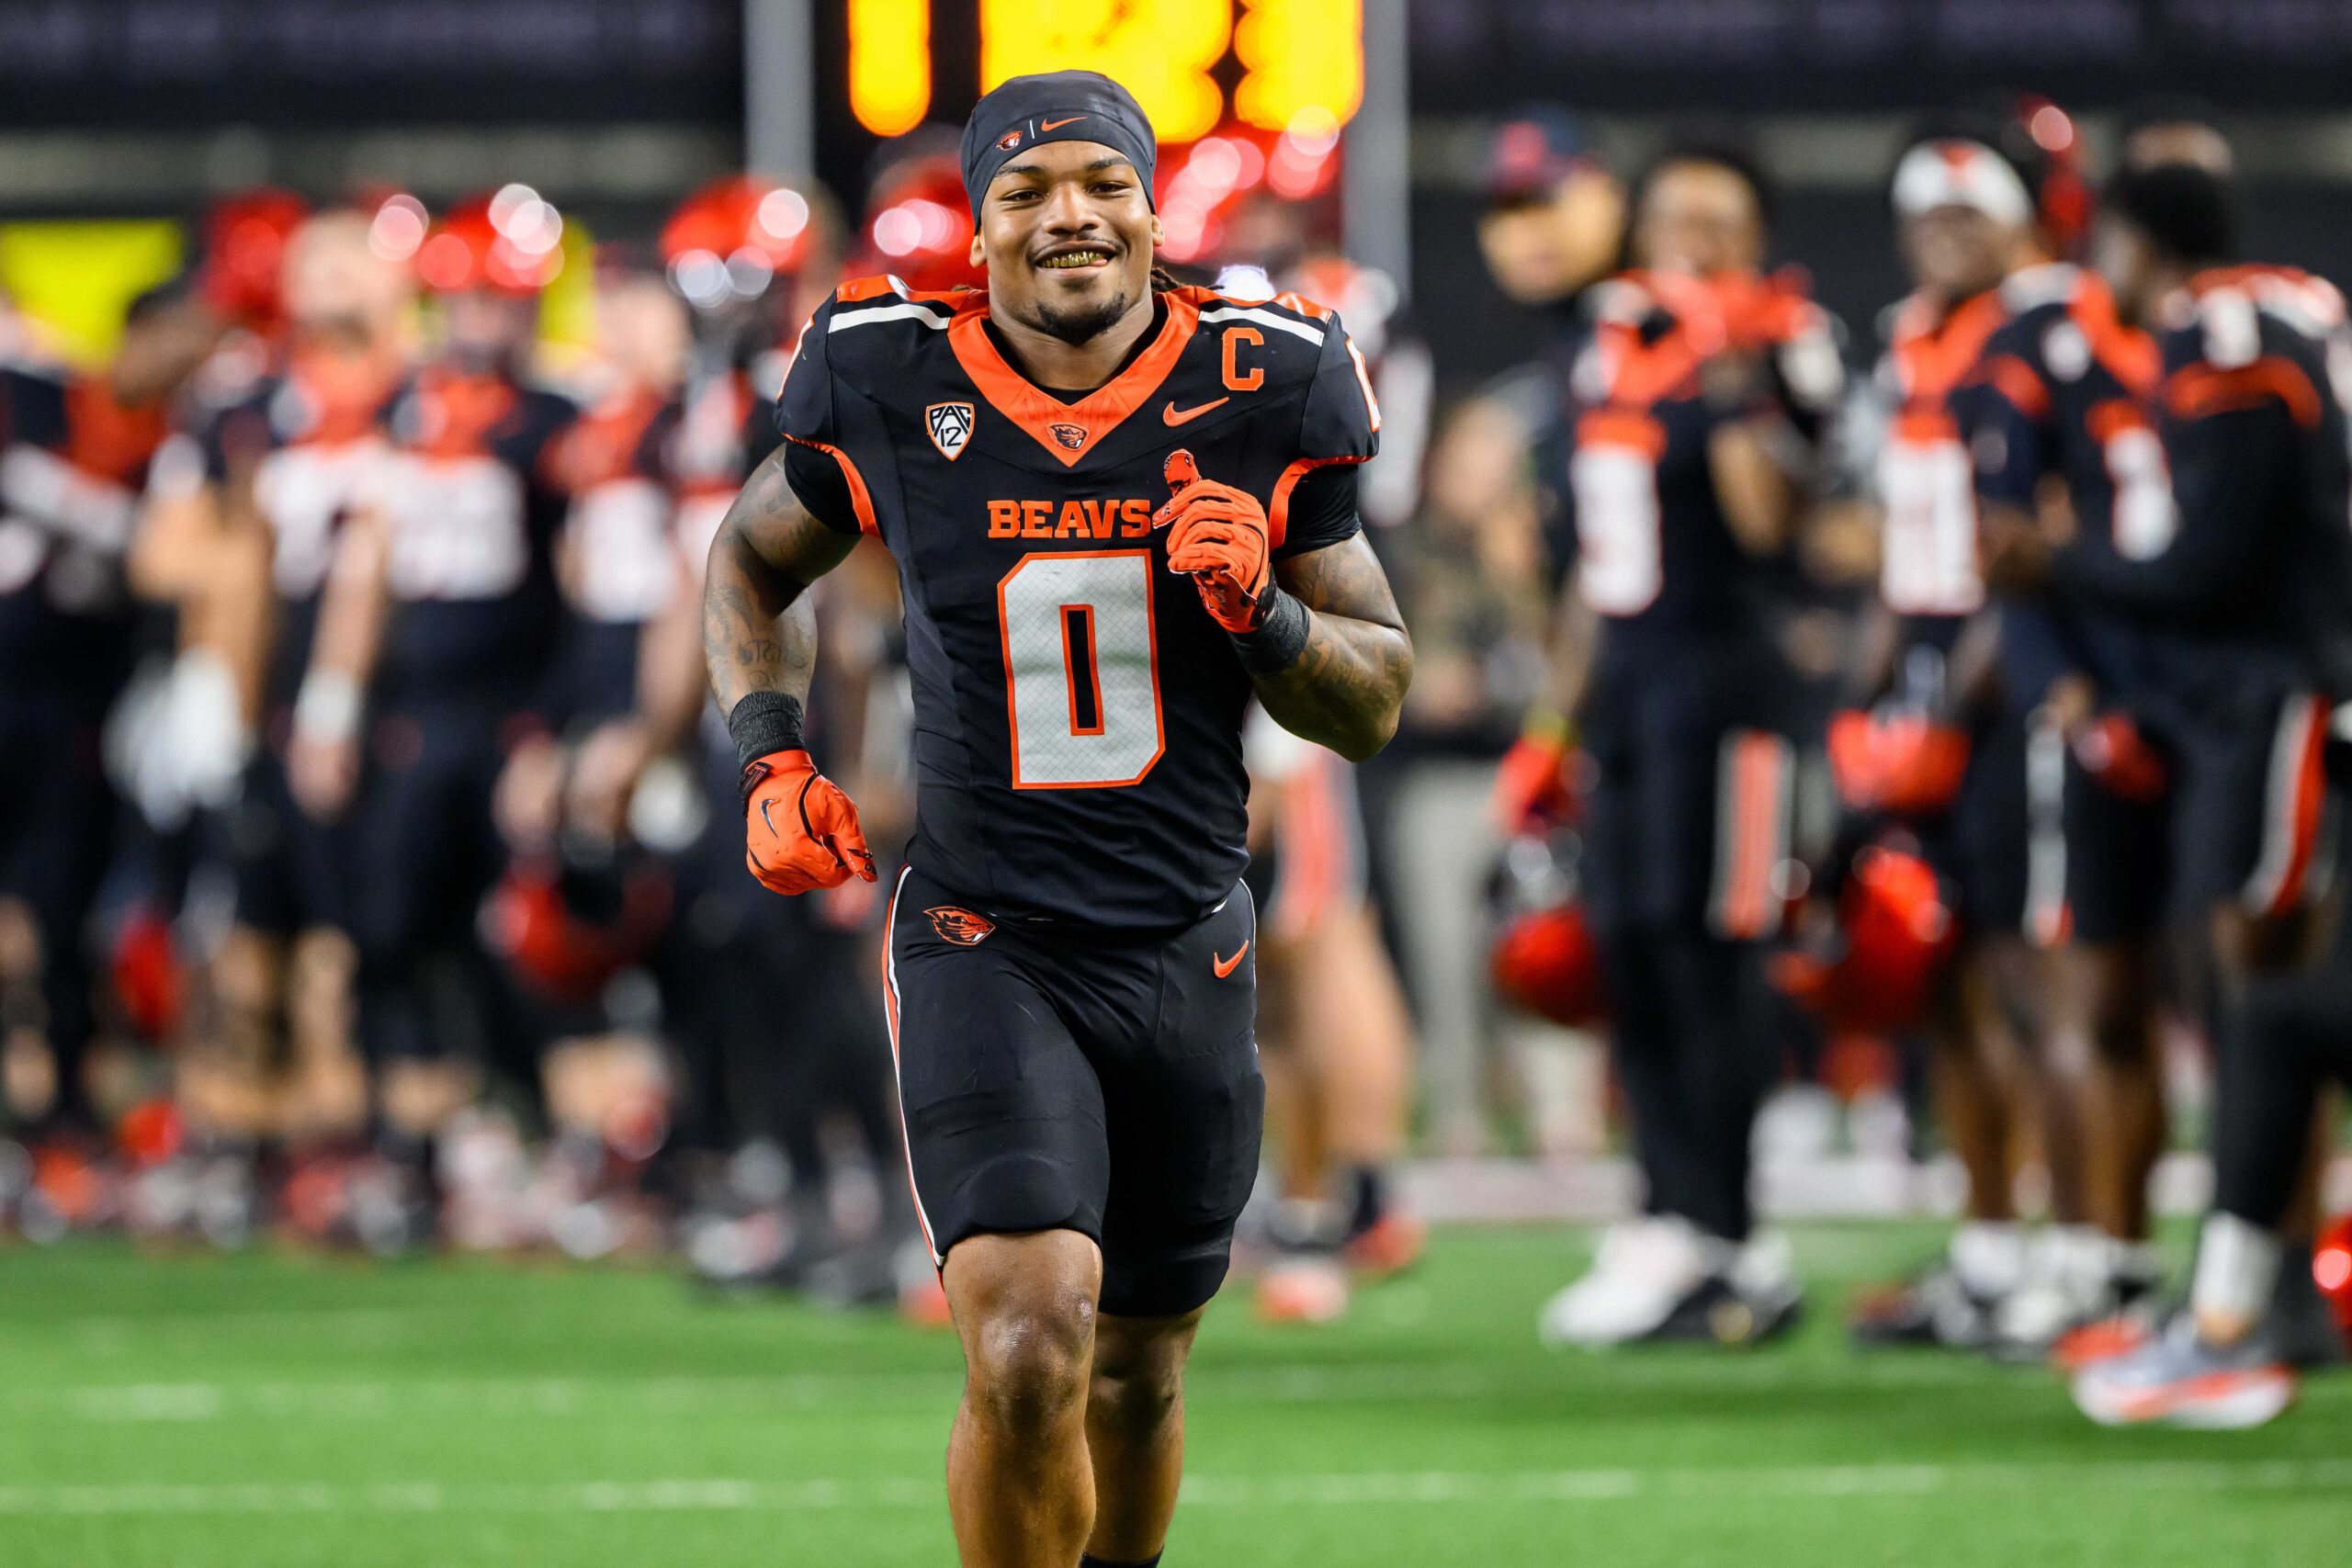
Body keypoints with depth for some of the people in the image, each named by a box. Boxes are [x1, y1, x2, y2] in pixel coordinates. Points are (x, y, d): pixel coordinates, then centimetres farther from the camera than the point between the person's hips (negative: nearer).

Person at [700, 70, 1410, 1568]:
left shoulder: (1258, 392, -3)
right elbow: (754, 557, 17)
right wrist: (776, 756, 3)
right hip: (986, 945, -2)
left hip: (1188, 951, 2)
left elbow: (1379, 700, 5)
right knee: (1029, 1355, -20)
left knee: (1137, 1374, 14)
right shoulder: (898, 386, -5)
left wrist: (1261, 609, -15)